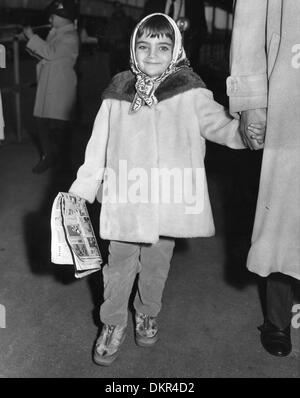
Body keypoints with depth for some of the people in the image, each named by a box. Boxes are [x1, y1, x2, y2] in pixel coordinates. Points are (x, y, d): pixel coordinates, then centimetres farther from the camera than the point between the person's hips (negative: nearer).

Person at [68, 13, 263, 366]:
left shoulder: (190, 93, -4)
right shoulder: (118, 94, 1)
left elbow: (218, 123, -14)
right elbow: (98, 146, 5)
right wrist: (81, 190, 7)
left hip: (168, 201, 0)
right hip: (124, 201, 1)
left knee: (157, 264, 17)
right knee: (119, 264, 11)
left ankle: (147, 314, 44)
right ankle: (113, 324, 33)